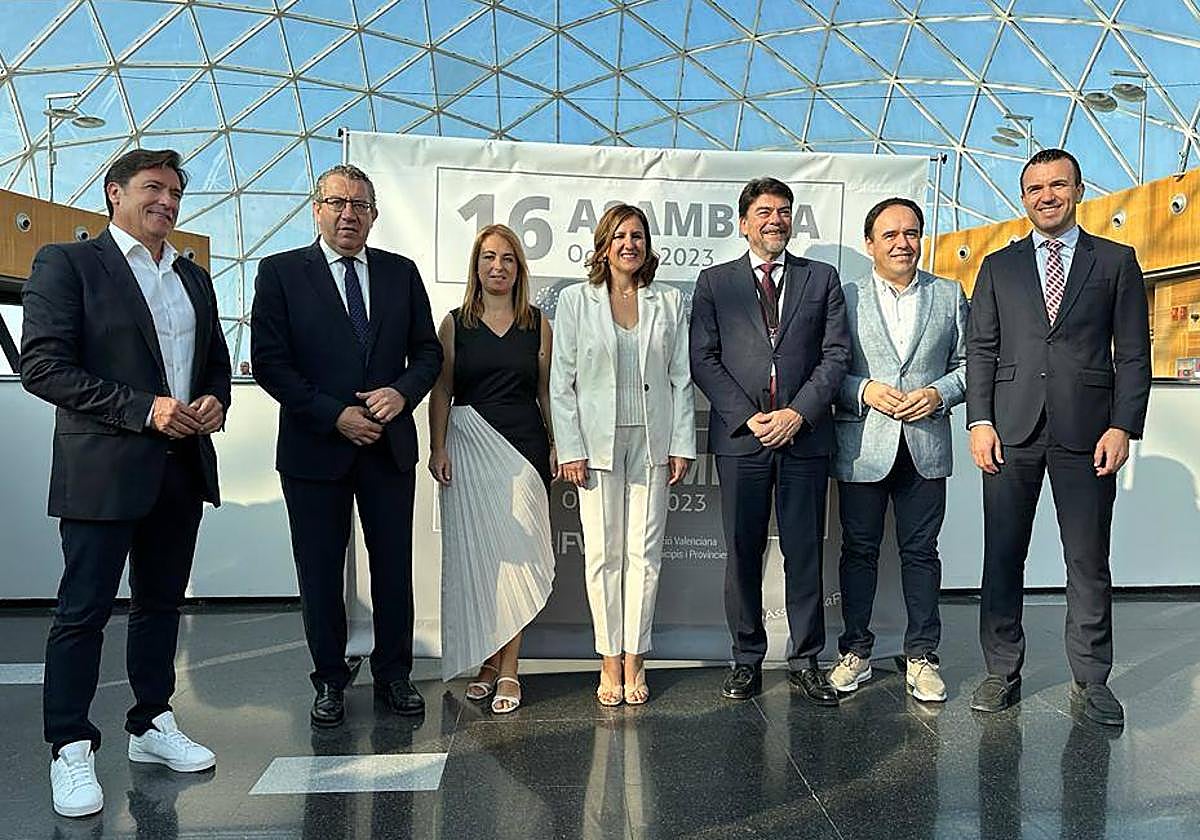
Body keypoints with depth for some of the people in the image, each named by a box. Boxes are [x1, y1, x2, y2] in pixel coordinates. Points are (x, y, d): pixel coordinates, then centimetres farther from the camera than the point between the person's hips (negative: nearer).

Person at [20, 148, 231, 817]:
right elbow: (43, 366, -12)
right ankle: (72, 750, 14)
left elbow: (216, 360, 22)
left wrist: (215, 401, -1)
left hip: (183, 467, 6)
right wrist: (146, 408, -18)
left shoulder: (195, 278, 16)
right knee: (85, 609, 1)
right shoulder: (68, 263, -3)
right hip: (105, 467, -6)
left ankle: (153, 725, 28)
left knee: (162, 604, 14)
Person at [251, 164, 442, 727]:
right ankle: (330, 680, 25)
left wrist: (402, 392, -11)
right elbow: (269, 363, -7)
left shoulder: (401, 273, 8)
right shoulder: (281, 273, -1)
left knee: (394, 568, 10)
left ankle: (393, 675, 26)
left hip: (390, 445, 3)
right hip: (315, 448, -2)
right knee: (320, 573, 9)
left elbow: (427, 350, 9)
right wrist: (334, 415, -15)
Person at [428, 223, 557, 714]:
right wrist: (438, 448, -3)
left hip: (523, 449, 0)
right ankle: (485, 663, 16)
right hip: (469, 448, 1)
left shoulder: (537, 325, 8)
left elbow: (546, 389, 10)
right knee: (474, 554, 3)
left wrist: (556, 446, 3)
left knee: (513, 553, -3)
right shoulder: (455, 324, 8)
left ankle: (508, 671, 3)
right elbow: (441, 390, 5)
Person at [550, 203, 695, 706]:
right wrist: (570, 449, -6)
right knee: (602, 553, 2)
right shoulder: (575, 301, 4)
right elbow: (561, 381, 1)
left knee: (644, 553, 3)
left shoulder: (668, 304, 9)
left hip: (652, 442, 1)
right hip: (597, 442, -1)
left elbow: (682, 379, 8)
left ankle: (634, 660, 14)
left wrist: (682, 445, 1)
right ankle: (610, 661, 13)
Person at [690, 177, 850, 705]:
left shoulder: (822, 279, 12)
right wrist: (749, 417, -8)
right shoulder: (714, 282, 10)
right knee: (742, 553, 5)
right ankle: (746, 659, 17)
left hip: (805, 435, 1)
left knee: (804, 552, 5)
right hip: (739, 437, 0)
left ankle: (806, 661, 17)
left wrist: (798, 413, -9)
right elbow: (702, 360, 2)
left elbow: (836, 354, 4)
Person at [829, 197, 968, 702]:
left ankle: (922, 655, 20)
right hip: (863, 446, -1)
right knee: (859, 550, 7)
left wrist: (940, 393, -9)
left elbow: (967, 364, 10)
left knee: (921, 551, 8)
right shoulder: (845, 297, 3)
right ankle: (855, 651, 20)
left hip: (926, 446, 2)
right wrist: (865, 391, -15)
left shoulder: (949, 296, 10)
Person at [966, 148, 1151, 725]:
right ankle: (1002, 673, 18)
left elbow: (1133, 353, 4)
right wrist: (979, 421, -3)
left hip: (1087, 434, -1)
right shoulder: (998, 266, 12)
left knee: (1089, 563, 5)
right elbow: (980, 349, 8)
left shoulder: (1116, 262, 9)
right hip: (1012, 432, 1)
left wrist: (1123, 426, -6)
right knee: (1002, 559, 5)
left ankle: (1090, 683, 19)